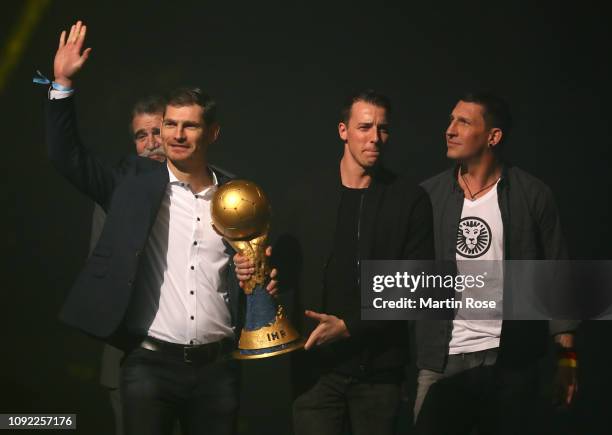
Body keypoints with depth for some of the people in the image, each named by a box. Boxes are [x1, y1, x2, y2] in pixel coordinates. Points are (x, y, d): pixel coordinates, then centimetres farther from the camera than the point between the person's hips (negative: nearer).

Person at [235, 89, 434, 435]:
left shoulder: (410, 200, 0)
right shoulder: (309, 193, 7)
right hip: (316, 362, 1)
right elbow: (289, 266, 15)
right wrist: (258, 268, -8)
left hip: (379, 367, -1)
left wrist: (349, 326, -13)